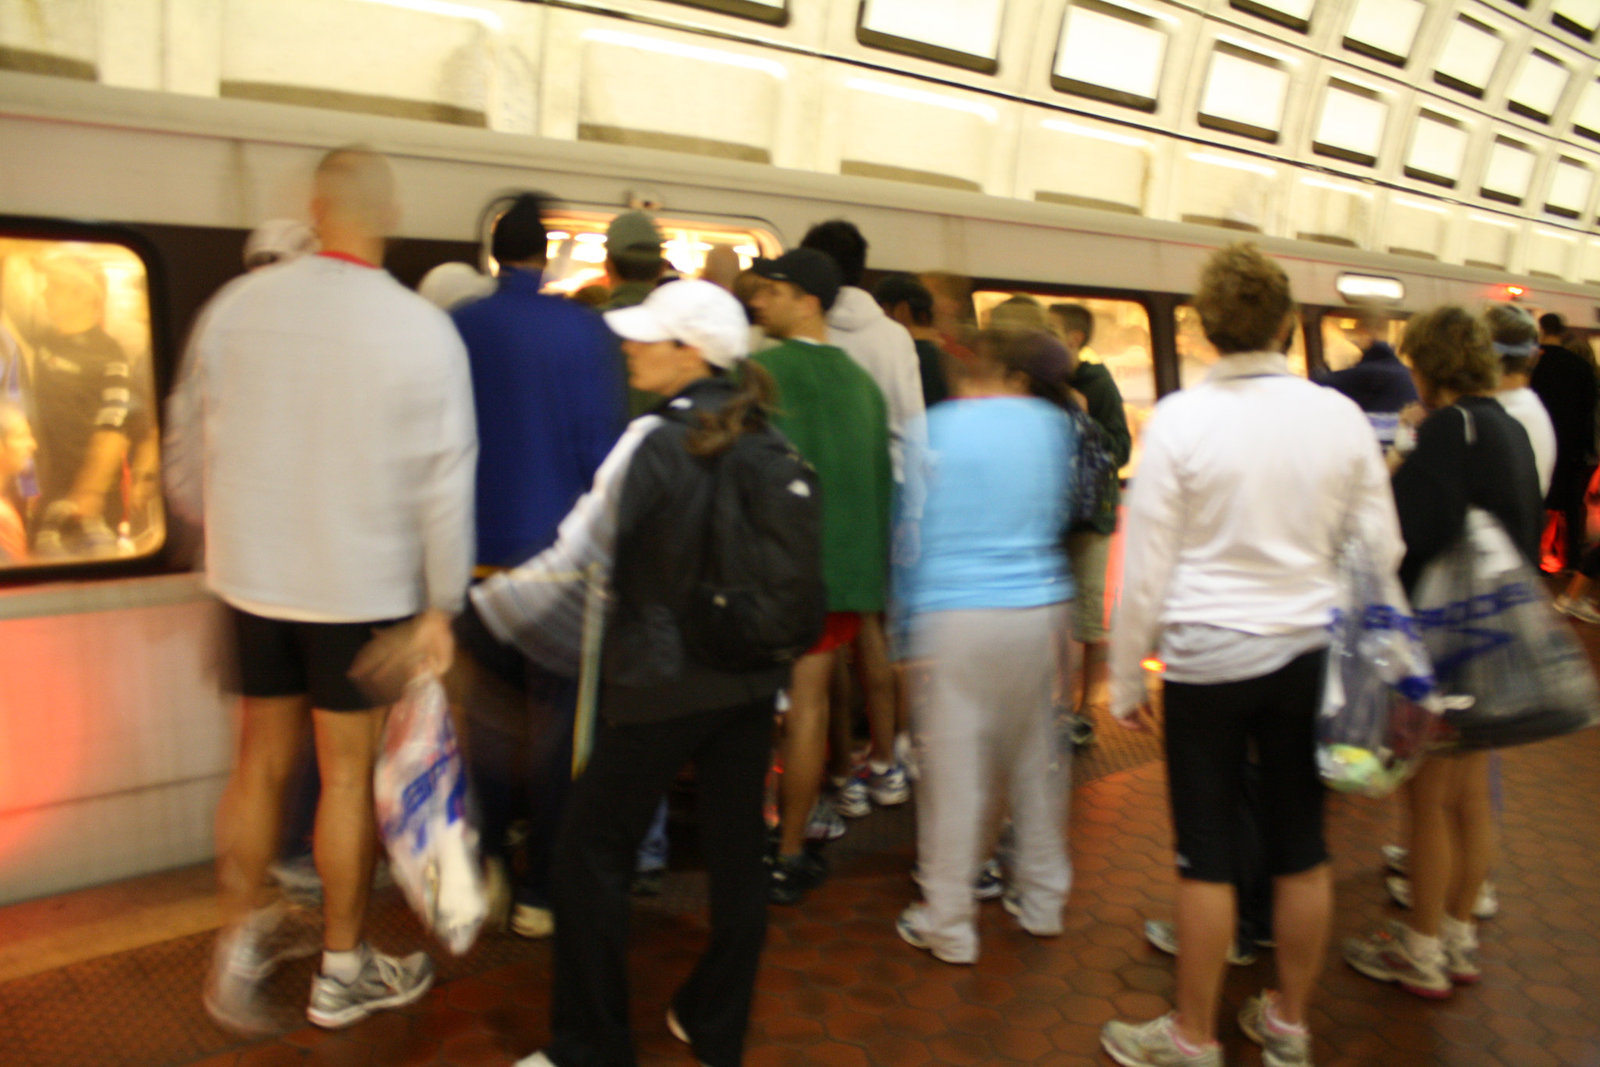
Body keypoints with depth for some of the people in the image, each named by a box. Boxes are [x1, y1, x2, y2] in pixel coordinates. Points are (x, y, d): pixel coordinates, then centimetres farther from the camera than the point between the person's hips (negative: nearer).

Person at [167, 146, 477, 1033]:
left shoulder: (235, 306, -3)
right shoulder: (423, 329, -12)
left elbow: (187, 449, 5)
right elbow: (444, 482, -13)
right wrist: (441, 606, -5)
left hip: (252, 577, 3)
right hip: (364, 586, -3)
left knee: (260, 761, 20)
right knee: (349, 772, 10)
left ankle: (241, 940, 30)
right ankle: (342, 969, 26)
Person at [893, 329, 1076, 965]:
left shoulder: (939, 427, -4)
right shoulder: (1055, 426, 6)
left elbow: (913, 534, -1)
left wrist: (908, 626, 7)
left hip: (956, 616, -4)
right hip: (1040, 606, 4)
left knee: (954, 771, 3)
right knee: (1035, 758, 16)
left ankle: (948, 928, 14)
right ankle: (1041, 900, 31)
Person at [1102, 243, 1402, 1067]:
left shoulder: (1180, 419, -12)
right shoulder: (1341, 417, -3)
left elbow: (1147, 568, -9)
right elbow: (1381, 551, 4)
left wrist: (1126, 677, 2)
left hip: (1210, 658, -3)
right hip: (1310, 654, 4)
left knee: (1207, 856, 7)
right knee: (1302, 847, 15)